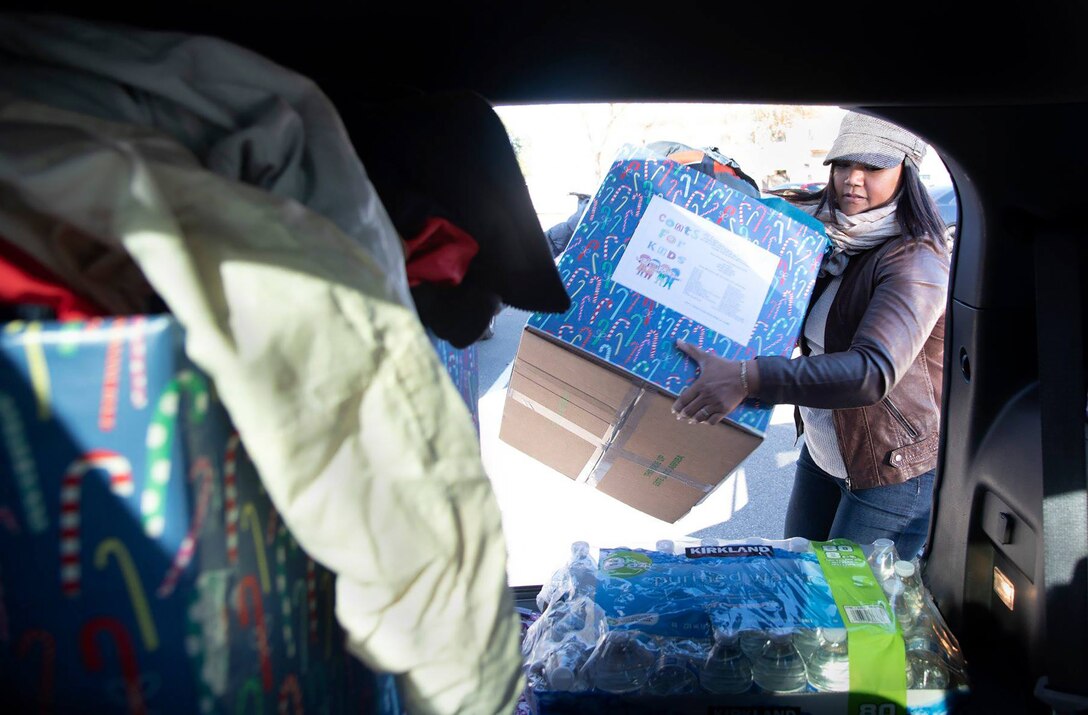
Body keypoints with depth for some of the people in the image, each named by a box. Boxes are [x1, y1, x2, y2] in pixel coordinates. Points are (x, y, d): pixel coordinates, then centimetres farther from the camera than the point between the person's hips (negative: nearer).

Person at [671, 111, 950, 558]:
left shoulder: (914, 261, -25)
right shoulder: (825, 232, -1)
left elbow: (874, 372, -41)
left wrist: (748, 377, -50)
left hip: (893, 475, -7)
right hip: (820, 453, 8)